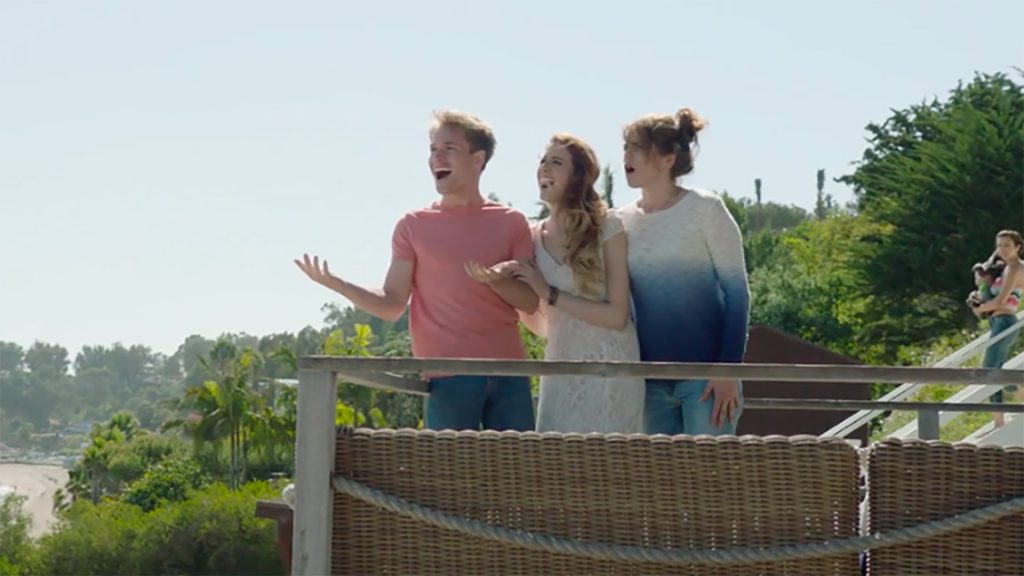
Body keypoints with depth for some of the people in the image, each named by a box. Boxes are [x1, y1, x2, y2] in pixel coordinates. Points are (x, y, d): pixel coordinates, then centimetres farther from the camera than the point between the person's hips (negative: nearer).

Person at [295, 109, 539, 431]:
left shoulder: (510, 223, 9)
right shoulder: (414, 226, 7)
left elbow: (530, 302, 5)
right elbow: (392, 305, 2)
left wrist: (492, 279, -14)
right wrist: (336, 284, -13)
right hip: (448, 376, -1)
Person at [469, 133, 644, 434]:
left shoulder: (607, 228, -8)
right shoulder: (534, 237, 6)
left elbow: (617, 315, -13)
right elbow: (541, 326, 11)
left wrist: (549, 293, -15)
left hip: (609, 371, -5)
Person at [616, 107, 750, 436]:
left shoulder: (704, 210, -4)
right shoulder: (623, 221, 8)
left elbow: (736, 291, -5)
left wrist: (728, 370, -13)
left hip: (705, 375, -5)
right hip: (651, 382, 5)